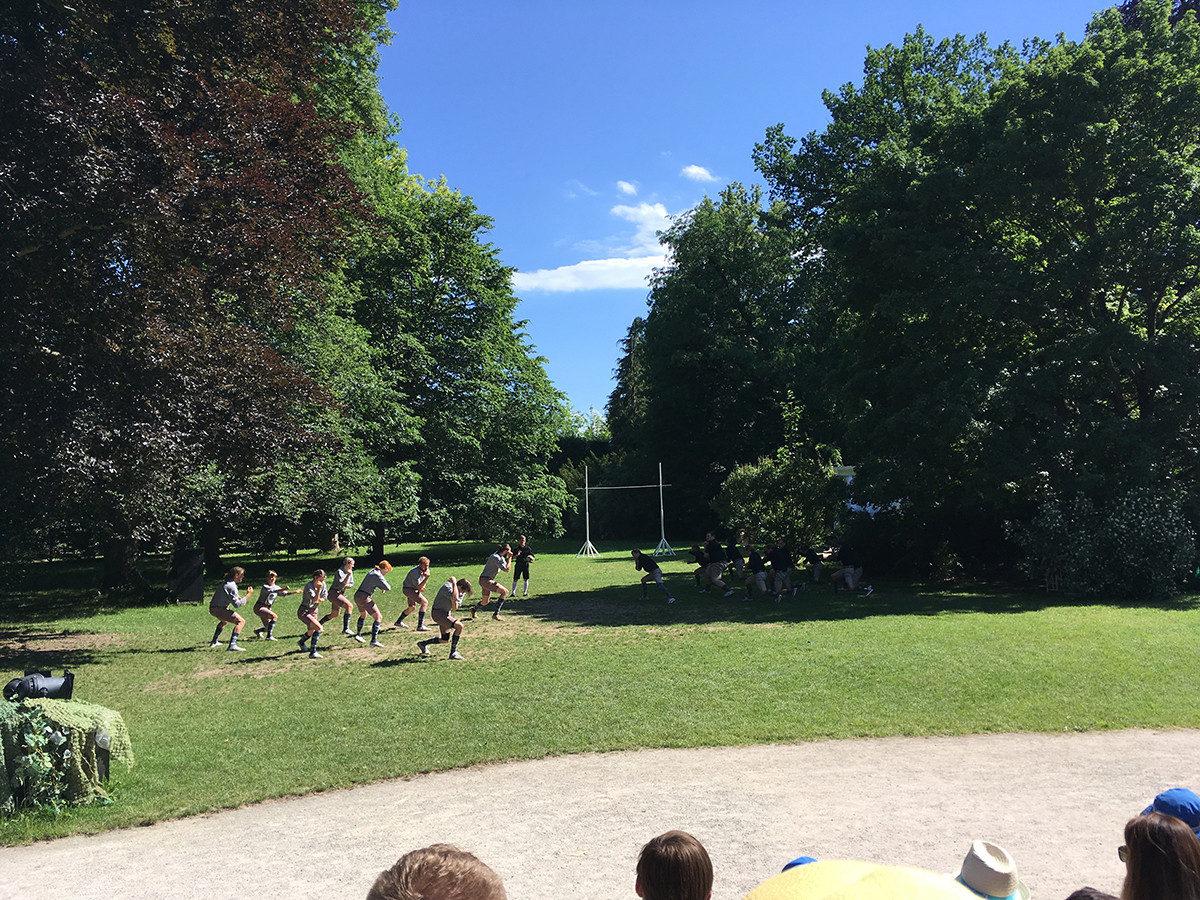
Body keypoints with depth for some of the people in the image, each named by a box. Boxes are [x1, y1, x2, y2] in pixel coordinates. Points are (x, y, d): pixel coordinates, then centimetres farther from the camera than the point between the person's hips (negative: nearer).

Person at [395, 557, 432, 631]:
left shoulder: (426, 570, -5)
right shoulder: (415, 572, -31)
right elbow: (419, 586, -32)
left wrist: (422, 587, -7)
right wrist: (426, 578, -42)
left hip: (415, 589, 9)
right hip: (408, 589, -9)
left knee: (412, 607, 25)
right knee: (425, 602, -22)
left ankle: (399, 622, 45)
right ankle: (420, 626, -24)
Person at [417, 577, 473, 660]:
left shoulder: (459, 592, 3)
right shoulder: (448, 587, -23)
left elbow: (454, 608, -2)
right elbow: (455, 598, -42)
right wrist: (454, 583, -31)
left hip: (446, 613, 10)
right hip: (438, 613, -10)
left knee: (445, 640, 18)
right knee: (459, 626, -26)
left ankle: (423, 644, 38)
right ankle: (453, 653, -15)